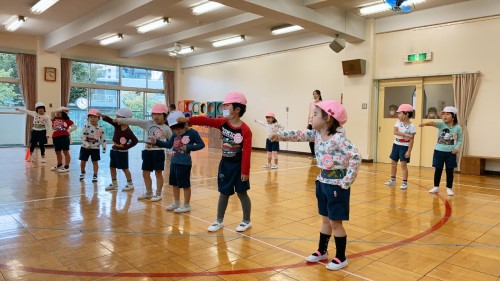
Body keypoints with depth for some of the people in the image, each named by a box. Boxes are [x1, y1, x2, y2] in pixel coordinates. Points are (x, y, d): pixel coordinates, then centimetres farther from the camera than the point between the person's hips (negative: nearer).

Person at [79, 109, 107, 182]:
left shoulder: (100, 128, -3)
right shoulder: (86, 126, -10)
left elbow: (103, 138, 1)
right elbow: (83, 137, -14)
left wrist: (104, 147, -1)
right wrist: (86, 144, -26)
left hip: (95, 148, 1)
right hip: (85, 147, -1)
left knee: (95, 162, 5)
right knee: (83, 161, 8)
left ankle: (95, 176, 15)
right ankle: (82, 172, 35)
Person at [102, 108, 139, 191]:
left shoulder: (128, 131, -18)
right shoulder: (117, 125, -1)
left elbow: (135, 141, -16)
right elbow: (109, 120, -11)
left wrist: (126, 146, -15)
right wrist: (102, 115, -28)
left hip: (122, 152, -7)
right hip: (114, 150, 7)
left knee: (125, 168, 0)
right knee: (112, 167, 12)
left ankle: (130, 184, 11)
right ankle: (114, 183, 26)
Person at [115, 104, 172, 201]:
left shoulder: (166, 128, -2)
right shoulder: (148, 123, 5)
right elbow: (134, 121, 1)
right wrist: (119, 120, -1)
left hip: (158, 152, -4)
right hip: (147, 151, 4)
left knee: (158, 173, 3)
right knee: (145, 173, 11)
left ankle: (158, 194, 15)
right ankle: (149, 193, 27)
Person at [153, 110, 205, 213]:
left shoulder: (192, 132, -12)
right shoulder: (175, 134, 6)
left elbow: (201, 145, -11)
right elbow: (169, 144, 16)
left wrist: (188, 148, -20)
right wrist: (156, 142, 6)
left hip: (184, 163, -7)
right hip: (174, 161, 7)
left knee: (185, 185, 3)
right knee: (174, 184, 16)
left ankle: (186, 205, 16)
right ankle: (176, 203, 33)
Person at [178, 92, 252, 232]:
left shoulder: (245, 130, -18)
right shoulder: (223, 122, -1)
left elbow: (246, 153, -18)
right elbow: (206, 120, -7)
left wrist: (245, 172, -17)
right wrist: (188, 120, -17)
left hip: (238, 166, -5)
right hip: (225, 164, 5)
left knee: (242, 193, 8)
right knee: (223, 193, 15)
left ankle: (246, 221, 25)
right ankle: (219, 221, 27)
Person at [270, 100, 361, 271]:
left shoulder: (338, 138, -22)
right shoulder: (317, 134, 2)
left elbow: (356, 157, -28)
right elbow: (299, 135, 7)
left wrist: (346, 182, -25)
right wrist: (279, 135, -3)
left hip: (336, 184, -7)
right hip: (322, 182, 7)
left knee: (336, 222, 5)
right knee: (325, 220, 20)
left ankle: (341, 258, 22)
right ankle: (322, 251, 35)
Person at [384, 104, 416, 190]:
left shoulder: (411, 126, -12)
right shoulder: (398, 122, 1)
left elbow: (411, 140, -13)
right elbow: (395, 132, -14)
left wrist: (409, 151, -17)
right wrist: (406, 134, -24)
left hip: (404, 146, -6)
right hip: (396, 144, 6)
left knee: (403, 164, -6)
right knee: (393, 163, 12)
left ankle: (405, 182, 3)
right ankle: (393, 179, 27)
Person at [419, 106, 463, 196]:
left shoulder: (458, 128, -3)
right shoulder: (441, 124, -5)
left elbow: (460, 140, 3)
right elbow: (434, 123, -27)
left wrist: (457, 148, -13)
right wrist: (426, 123, -47)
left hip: (451, 152, 0)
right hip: (439, 151, 0)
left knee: (449, 171, 7)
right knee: (438, 169, 9)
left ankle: (449, 188, 19)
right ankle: (436, 187, 23)